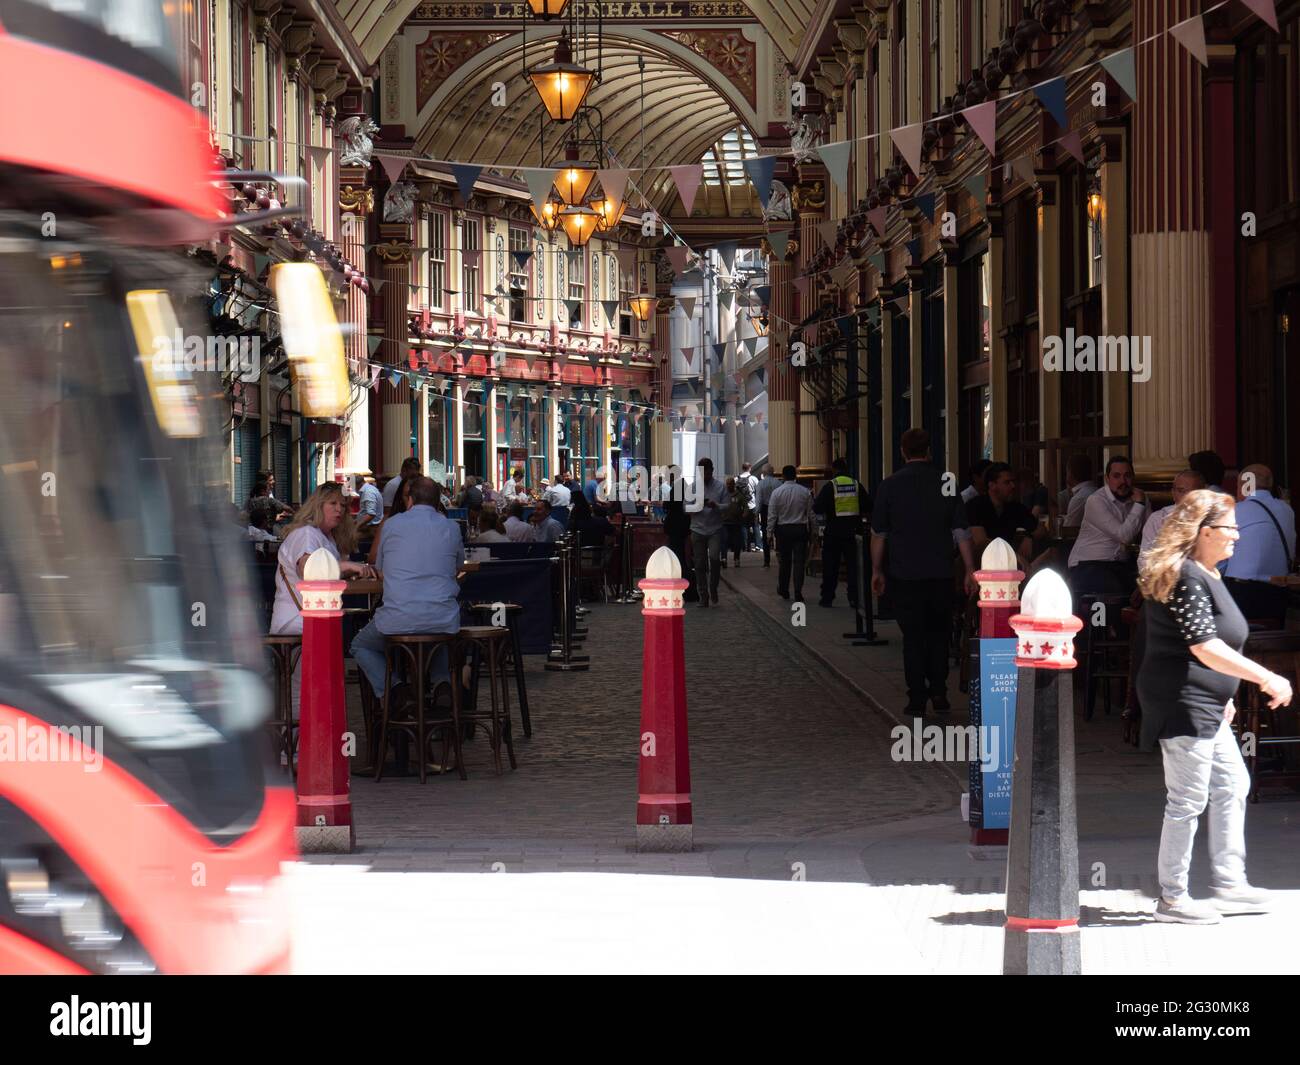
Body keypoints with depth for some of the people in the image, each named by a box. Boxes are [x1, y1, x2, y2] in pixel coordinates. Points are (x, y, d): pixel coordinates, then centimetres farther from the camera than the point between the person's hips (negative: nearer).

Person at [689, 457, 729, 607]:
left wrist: (716, 505, -18)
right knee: (700, 565, 2)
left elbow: (727, 506, 1)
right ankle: (703, 597, 9)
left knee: (714, 557, -19)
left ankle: (713, 588, 4)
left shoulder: (721, 486, 3)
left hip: (715, 529, -1)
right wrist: (697, 505, -16)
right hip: (698, 529, 1)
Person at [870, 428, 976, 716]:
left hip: (904, 574, -1)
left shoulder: (890, 485, -3)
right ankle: (938, 691, 9)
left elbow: (878, 533, 1)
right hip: (940, 573, 1)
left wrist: (877, 570, 11)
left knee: (913, 637, 3)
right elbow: (961, 532, 1)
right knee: (939, 633, 16)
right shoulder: (946, 483, 0)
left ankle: (917, 700, 2)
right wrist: (970, 570, 5)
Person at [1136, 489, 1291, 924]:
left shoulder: (1204, 575, 13)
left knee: (1232, 786, 15)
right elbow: (1204, 647, -25)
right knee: (1188, 800, -4)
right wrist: (1266, 678, -22)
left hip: (1205, 707, 11)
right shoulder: (1185, 577, -19)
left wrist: (1223, 696, 21)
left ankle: (1228, 884, 23)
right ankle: (1172, 899, 5)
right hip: (1183, 704, -11)